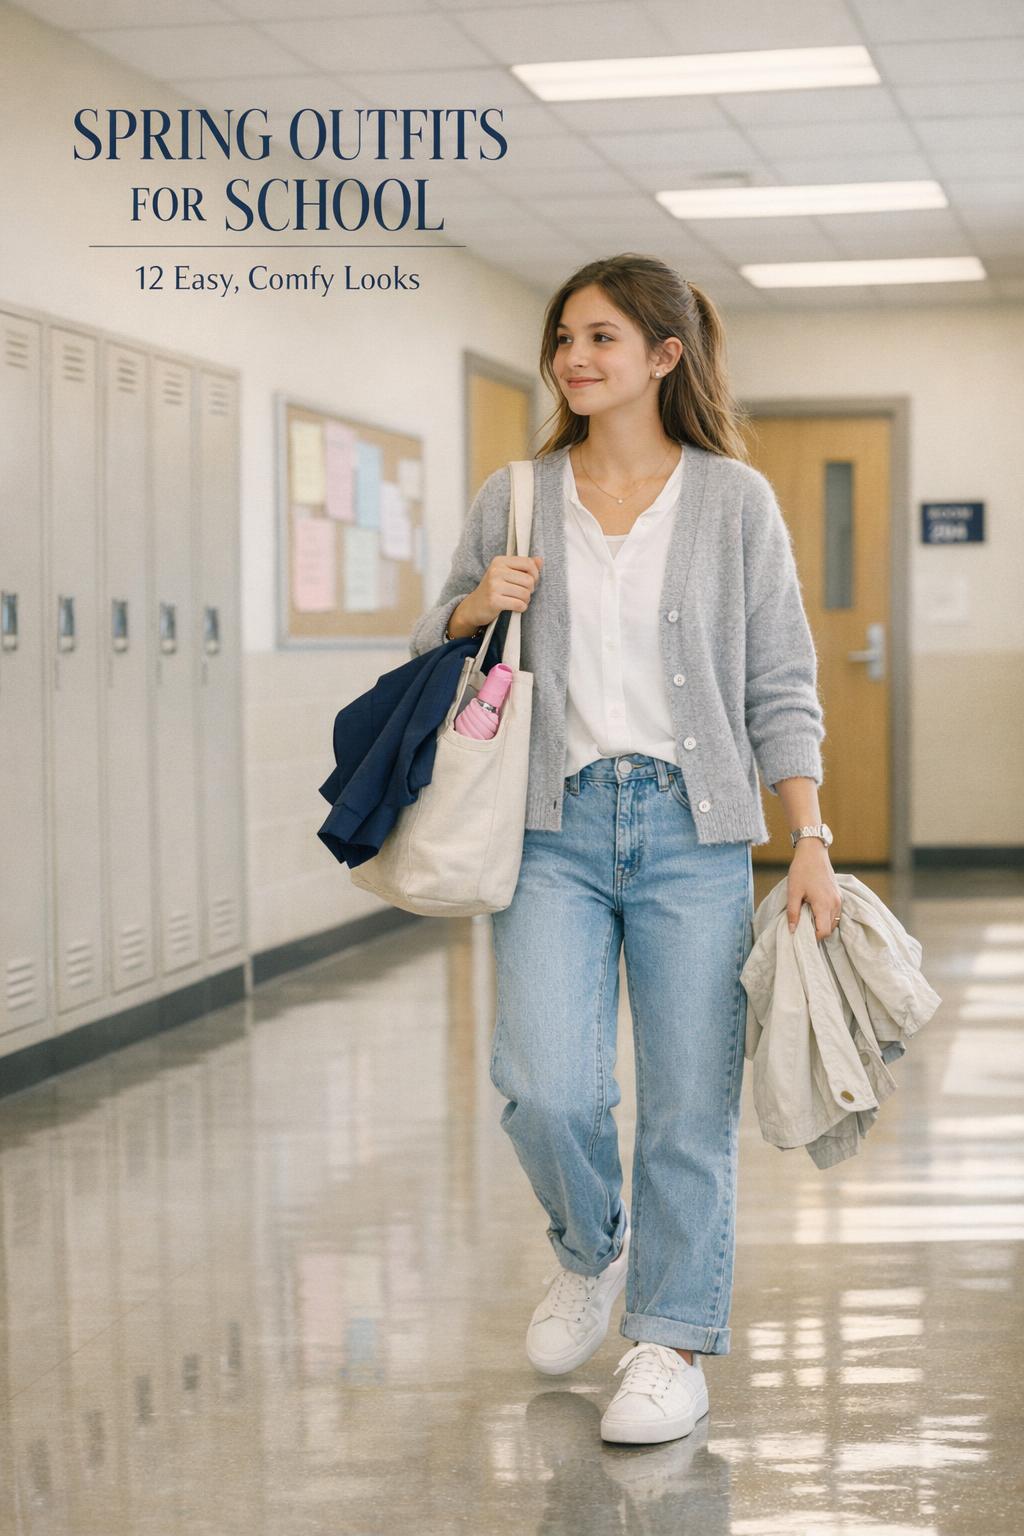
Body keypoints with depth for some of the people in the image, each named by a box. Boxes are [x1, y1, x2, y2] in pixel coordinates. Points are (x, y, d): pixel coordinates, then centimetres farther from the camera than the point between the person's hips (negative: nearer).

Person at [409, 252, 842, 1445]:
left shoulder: (734, 500, 3)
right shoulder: (513, 500, 9)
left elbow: (780, 688, 3)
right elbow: (432, 657, 18)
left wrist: (809, 842, -4)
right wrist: (473, 609, -4)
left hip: (694, 827, -1)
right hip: (556, 824, 1)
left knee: (691, 1101, 1)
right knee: (543, 1086, -12)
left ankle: (673, 1342, 18)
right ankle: (590, 1250, 20)